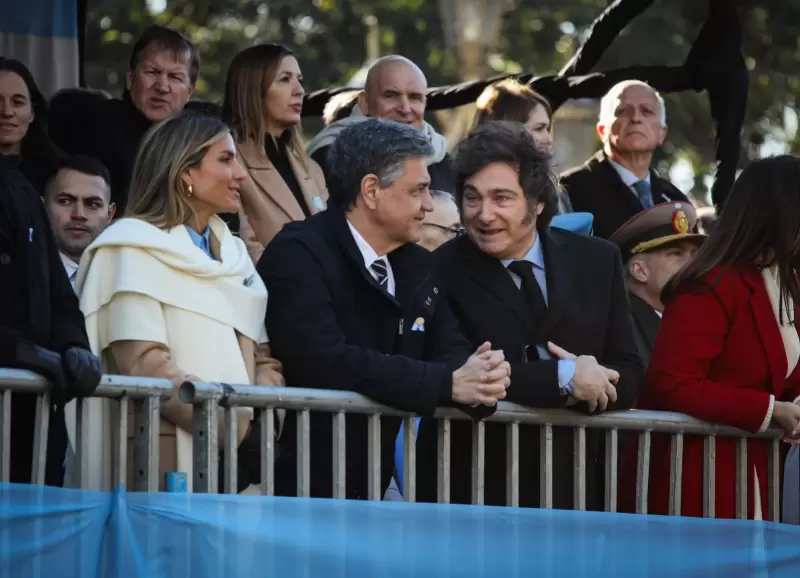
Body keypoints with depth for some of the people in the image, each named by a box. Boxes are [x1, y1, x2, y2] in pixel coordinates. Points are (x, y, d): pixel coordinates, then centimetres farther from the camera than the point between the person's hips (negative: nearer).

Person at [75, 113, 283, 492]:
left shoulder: (233, 255, 18)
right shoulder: (135, 250, -4)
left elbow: (263, 357, 15)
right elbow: (145, 365, -14)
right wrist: (238, 427, -20)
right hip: (166, 464, -6)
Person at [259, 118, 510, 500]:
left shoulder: (416, 264, 15)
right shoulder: (298, 253, -11)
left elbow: (450, 353, 10)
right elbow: (326, 361, -24)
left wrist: (478, 381, -16)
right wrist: (447, 383, -22)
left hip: (372, 484, 7)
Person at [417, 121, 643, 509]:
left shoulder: (597, 261, 6)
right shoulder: (441, 271, -7)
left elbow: (629, 376, 4)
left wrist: (589, 378, -17)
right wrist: (563, 376, -22)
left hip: (575, 490, 3)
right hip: (471, 494, -3)